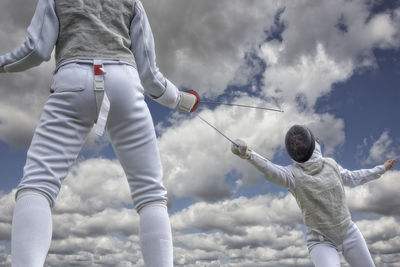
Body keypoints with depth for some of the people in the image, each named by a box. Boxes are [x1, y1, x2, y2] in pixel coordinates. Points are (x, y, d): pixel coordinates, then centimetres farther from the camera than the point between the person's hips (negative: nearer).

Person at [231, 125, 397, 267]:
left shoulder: (329, 164, -3)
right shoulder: (292, 173, -17)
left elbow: (352, 178, 16)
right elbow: (271, 171, -40)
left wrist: (382, 169, 25)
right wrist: (249, 155, -60)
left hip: (349, 233, 4)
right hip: (321, 241, -4)